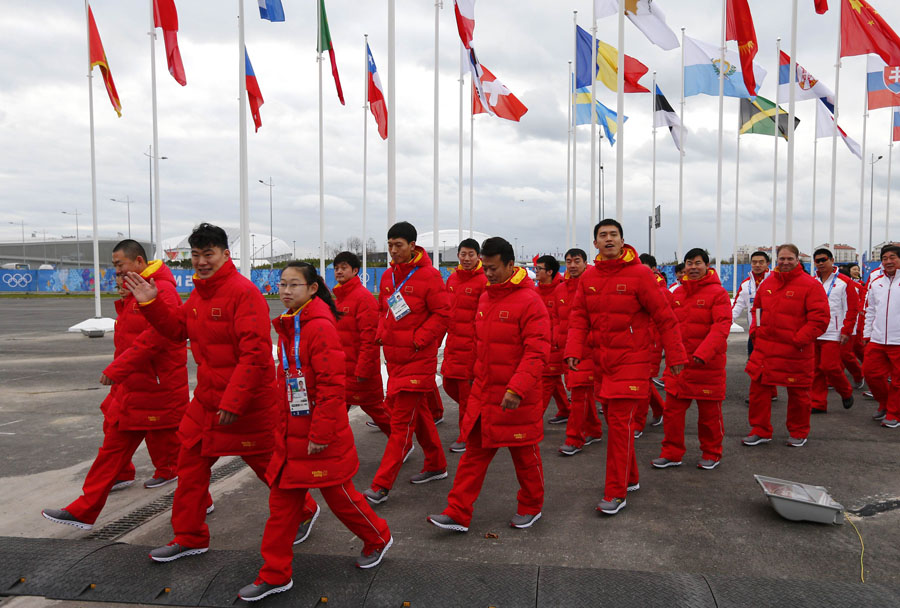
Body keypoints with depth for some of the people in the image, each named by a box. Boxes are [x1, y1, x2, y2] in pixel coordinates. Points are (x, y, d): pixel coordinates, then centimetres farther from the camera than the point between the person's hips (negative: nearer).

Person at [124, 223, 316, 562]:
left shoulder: (244, 292, -20)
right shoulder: (200, 292, 10)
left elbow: (256, 353, -26)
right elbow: (178, 328, 19)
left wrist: (233, 401, -26)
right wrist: (150, 304, 5)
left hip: (247, 404, -8)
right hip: (206, 399, 8)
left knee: (268, 464, 8)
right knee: (191, 464, 13)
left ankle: (304, 511, 34)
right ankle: (190, 537, 30)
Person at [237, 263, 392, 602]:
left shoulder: (321, 327, -19)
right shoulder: (287, 326, 9)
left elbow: (332, 385, -22)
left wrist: (320, 434, -21)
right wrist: (282, 425, 17)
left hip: (322, 437, -8)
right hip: (290, 435, 8)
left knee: (338, 495, 9)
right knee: (282, 501, 12)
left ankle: (378, 539, 35)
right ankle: (275, 574, 26)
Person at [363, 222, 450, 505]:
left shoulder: (429, 276, -12)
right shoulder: (387, 276, 9)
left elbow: (442, 313, -12)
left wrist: (418, 339, -16)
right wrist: (383, 333, 4)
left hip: (418, 358, -8)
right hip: (394, 357, 8)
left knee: (401, 422, -6)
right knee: (418, 412, 19)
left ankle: (381, 486, -2)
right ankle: (436, 465, 35)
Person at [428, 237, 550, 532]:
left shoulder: (529, 301, -15)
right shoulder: (485, 297, 9)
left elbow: (537, 352, -21)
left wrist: (517, 389, -28)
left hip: (517, 397, -6)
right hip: (483, 394, 6)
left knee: (525, 455, 12)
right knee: (474, 453, 9)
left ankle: (531, 508, 33)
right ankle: (458, 513, 16)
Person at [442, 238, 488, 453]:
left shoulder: (483, 282, -10)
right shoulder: (452, 279, 11)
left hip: (471, 344, -7)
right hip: (452, 342, 7)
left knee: (467, 389, 1)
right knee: (449, 384, 13)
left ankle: (466, 438, 15)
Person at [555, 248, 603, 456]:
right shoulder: (559, 290, 11)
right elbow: (554, 316, 19)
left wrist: (591, 339, -14)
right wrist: (557, 338, 8)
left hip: (587, 349, -6)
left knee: (580, 391, -8)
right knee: (585, 392, 16)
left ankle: (574, 439, -1)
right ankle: (593, 431, 31)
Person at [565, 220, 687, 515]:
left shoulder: (639, 273, -9)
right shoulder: (589, 277, 6)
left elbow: (664, 317, -6)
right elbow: (579, 318, 6)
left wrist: (675, 355, -5)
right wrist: (573, 350, -8)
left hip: (631, 359, -5)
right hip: (602, 360, 6)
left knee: (619, 421, -9)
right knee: (613, 419, 14)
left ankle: (616, 493, 1)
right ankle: (630, 477, 32)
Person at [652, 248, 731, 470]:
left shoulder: (718, 293, -7)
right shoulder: (677, 293, 9)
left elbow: (721, 327, -16)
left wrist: (703, 353, -27)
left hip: (708, 364, -5)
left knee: (709, 411, 8)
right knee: (672, 409, 5)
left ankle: (711, 454, 26)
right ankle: (672, 453, 18)